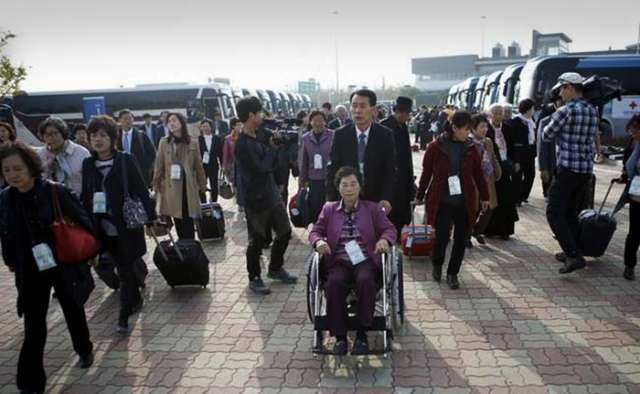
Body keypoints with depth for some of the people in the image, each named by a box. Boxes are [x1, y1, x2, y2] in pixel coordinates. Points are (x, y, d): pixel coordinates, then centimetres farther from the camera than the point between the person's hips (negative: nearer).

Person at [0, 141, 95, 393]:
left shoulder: (56, 192, -17)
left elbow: (82, 220, -8)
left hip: (65, 265, -2)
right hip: (30, 272, 2)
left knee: (73, 311, 18)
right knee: (33, 327, 2)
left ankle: (84, 350, 45)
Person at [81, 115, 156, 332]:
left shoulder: (126, 160, -9)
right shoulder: (88, 164, 3)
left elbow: (141, 190, -9)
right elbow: (85, 197, 8)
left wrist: (151, 217, -11)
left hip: (127, 224, -4)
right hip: (104, 227, 4)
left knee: (127, 269, 1)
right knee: (124, 267, 16)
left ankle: (124, 314, 9)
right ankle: (135, 300, 39)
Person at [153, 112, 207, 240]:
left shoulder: (193, 143, 3)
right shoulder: (164, 142, 2)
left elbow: (198, 166, 8)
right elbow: (159, 166, 5)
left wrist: (202, 186, 10)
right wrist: (156, 185, 4)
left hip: (188, 186, 0)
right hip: (171, 187, 0)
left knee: (188, 222, -2)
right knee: (178, 222, 6)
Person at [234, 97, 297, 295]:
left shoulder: (259, 138, 9)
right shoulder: (242, 144, -18)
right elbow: (261, 167, -22)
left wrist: (271, 145, -2)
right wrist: (272, 147, -9)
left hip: (272, 194, 8)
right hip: (256, 200, -8)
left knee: (285, 232, 14)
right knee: (257, 240, 4)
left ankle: (275, 268, 32)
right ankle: (254, 278, 22)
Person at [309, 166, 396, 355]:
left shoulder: (372, 208, 13)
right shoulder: (329, 209, 15)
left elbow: (389, 229, 7)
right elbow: (315, 231, 11)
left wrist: (385, 240, -18)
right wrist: (318, 242, -14)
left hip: (365, 260, -1)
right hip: (339, 262, 1)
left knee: (366, 281, -35)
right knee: (333, 283, -32)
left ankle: (362, 334, -20)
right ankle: (340, 336, -19)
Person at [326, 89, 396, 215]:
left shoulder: (385, 135, -4)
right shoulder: (340, 135, -2)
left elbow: (390, 172, -4)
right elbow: (332, 170, 0)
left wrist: (387, 199, -17)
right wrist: (331, 202, -9)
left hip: (376, 201, 0)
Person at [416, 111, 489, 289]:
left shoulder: (470, 148, 2)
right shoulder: (435, 147, -7)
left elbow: (478, 174, 11)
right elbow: (426, 173, 2)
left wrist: (484, 197, 16)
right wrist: (420, 196, 10)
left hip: (464, 202, 3)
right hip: (441, 201, -3)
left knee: (461, 240, 5)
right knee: (442, 238, -2)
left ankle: (452, 273, 24)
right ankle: (437, 265, 30)